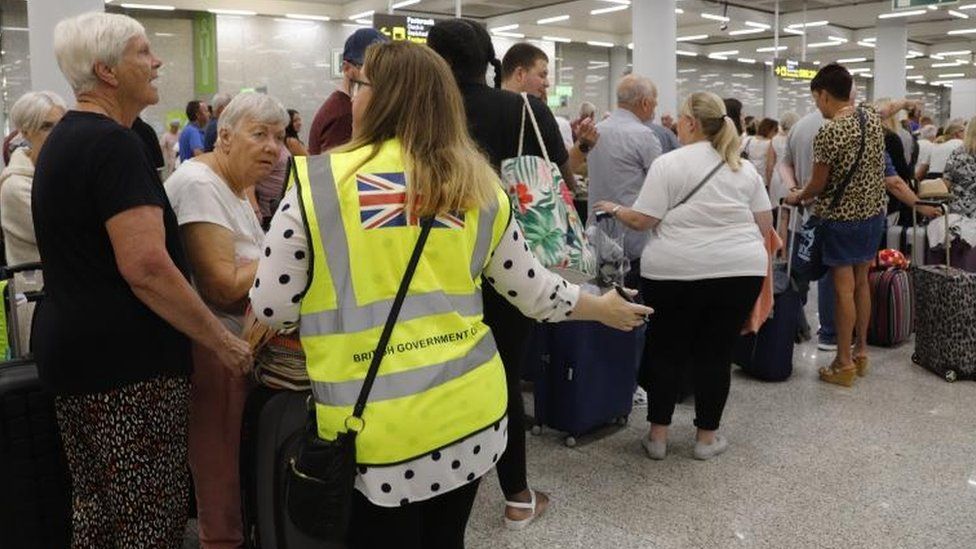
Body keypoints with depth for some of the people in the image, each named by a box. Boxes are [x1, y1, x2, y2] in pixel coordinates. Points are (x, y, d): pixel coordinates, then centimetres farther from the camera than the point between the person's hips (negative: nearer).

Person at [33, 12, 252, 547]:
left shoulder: (63, 138, 15)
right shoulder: (114, 144, -16)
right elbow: (146, 268, -24)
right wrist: (224, 341, -16)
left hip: (70, 346, 10)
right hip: (125, 360, -10)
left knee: (96, 506, 19)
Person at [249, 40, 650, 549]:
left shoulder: (319, 182, -8)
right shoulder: (476, 186, 2)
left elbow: (270, 306, -3)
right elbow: (530, 289, 10)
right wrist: (601, 307, 27)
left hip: (376, 427, -4)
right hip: (470, 408, 4)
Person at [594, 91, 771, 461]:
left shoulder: (668, 164, -4)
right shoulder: (745, 169, 11)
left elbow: (641, 221, -7)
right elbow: (765, 225, 11)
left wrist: (614, 209, 10)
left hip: (676, 270, -3)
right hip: (741, 270, 3)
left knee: (667, 351, 9)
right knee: (716, 353, 10)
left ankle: (657, 436, 16)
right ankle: (707, 437, 19)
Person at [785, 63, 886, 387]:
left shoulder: (828, 134, -20)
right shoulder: (874, 118, 2)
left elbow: (818, 185, -12)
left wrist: (797, 197, 7)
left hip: (843, 218, -7)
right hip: (874, 212, 7)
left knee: (844, 289, -1)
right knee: (861, 283, 16)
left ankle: (844, 364, 5)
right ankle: (861, 352, 26)